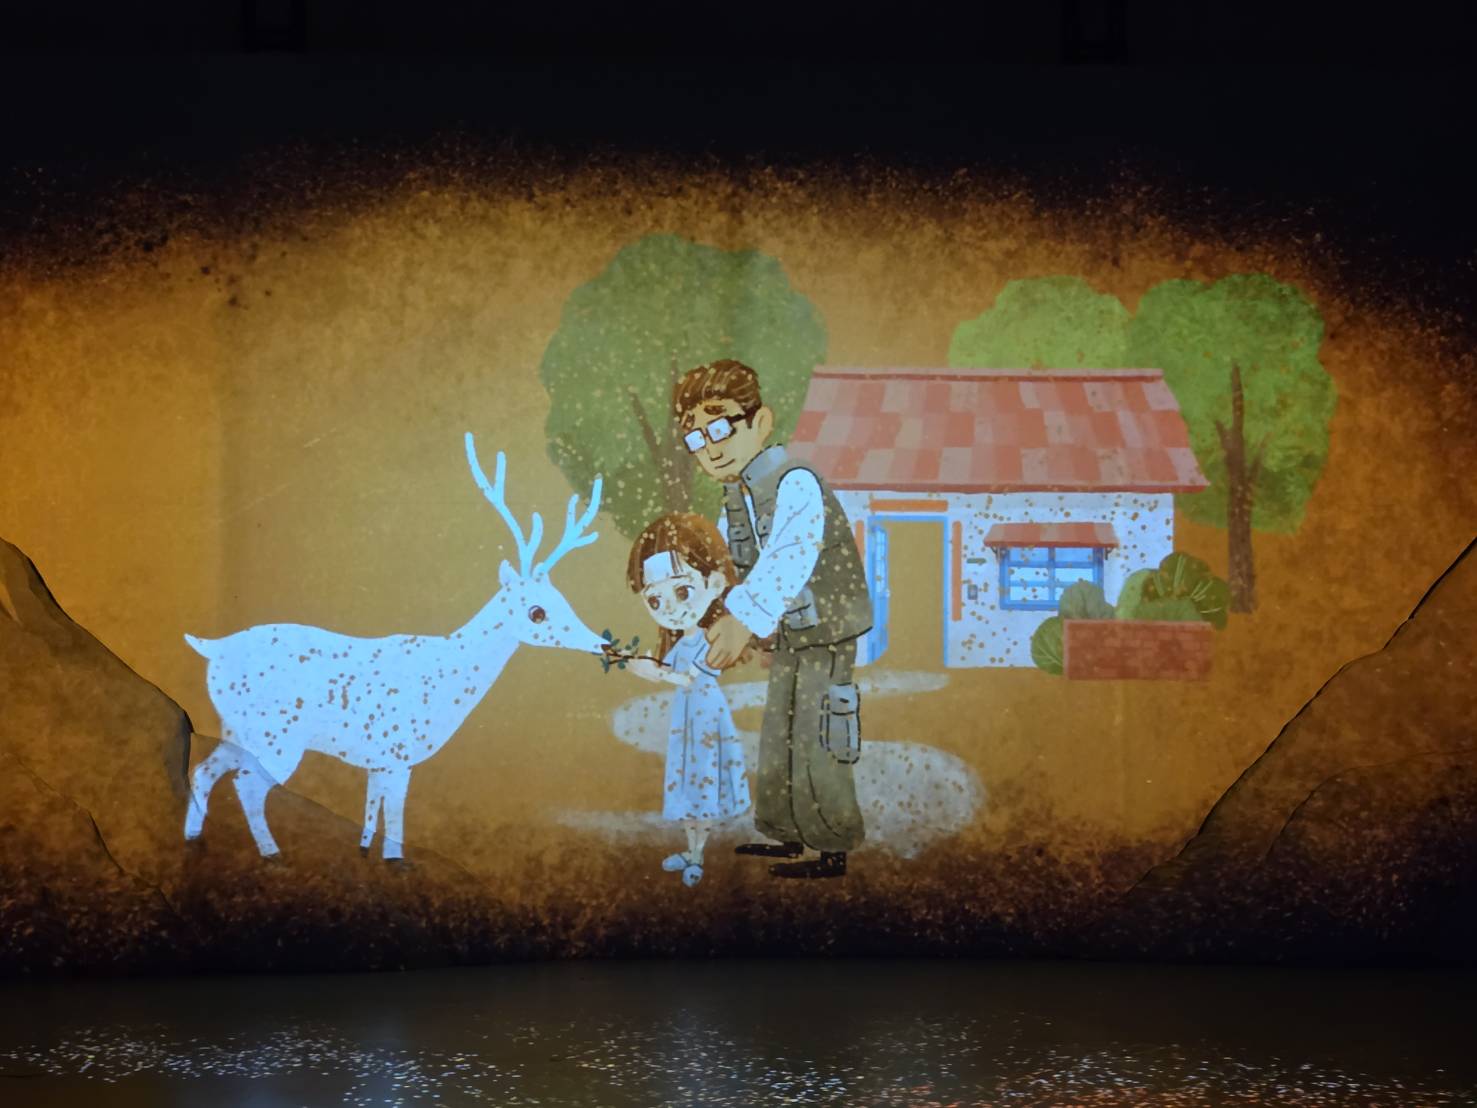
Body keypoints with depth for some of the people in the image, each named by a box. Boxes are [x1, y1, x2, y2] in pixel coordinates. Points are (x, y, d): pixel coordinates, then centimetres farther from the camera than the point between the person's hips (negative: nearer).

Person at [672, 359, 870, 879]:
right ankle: (786, 833, 30)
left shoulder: (795, 483, -22)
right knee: (776, 738, 17)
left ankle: (833, 849, 4)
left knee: (814, 744, -7)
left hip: (827, 632, -9)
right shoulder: (735, 498, 8)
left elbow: (789, 558, -36)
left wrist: (744, 619, -46)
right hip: (789, 637, 9)